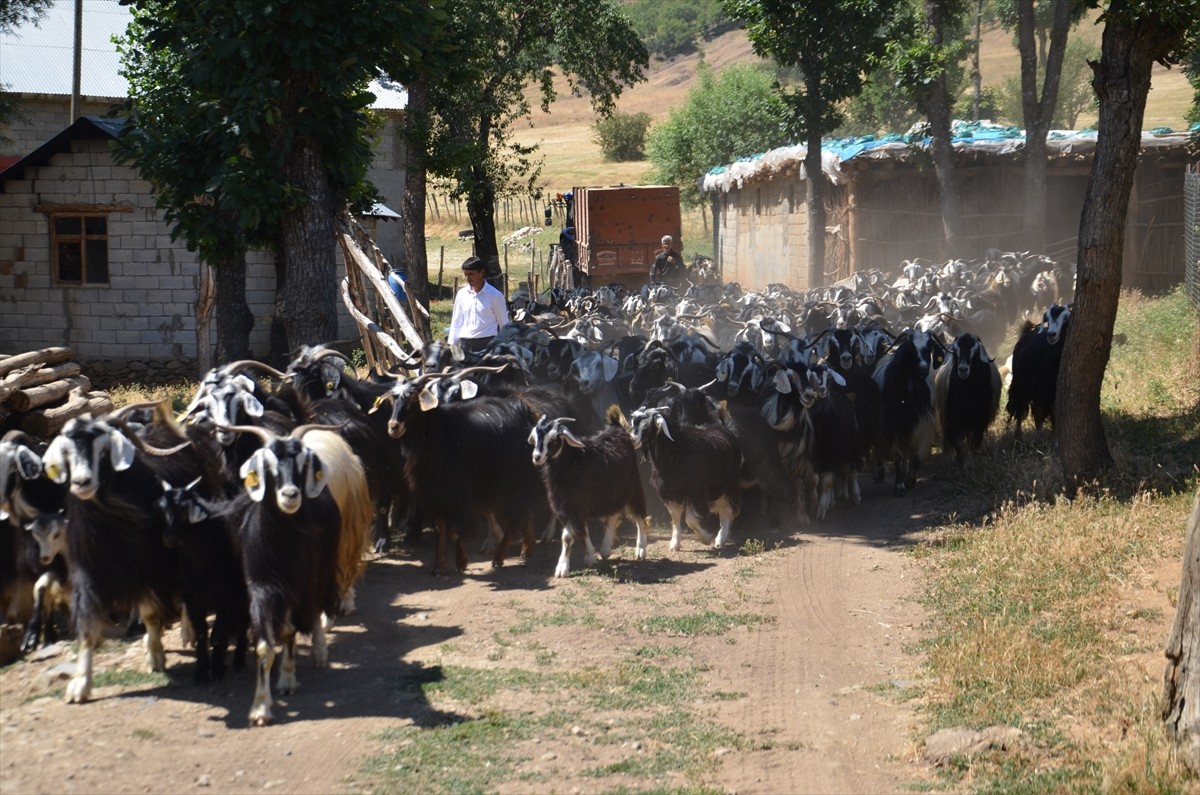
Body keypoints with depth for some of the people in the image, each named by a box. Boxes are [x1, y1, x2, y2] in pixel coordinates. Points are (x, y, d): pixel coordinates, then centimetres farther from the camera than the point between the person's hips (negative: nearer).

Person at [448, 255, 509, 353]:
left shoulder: (495, 295, -4)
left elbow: (504, 324, 1)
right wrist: (451, 346, 11)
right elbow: (456, 322, 14)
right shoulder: (462, 294, 8)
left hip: (487, 344, -4)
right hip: (465, 344, 4)